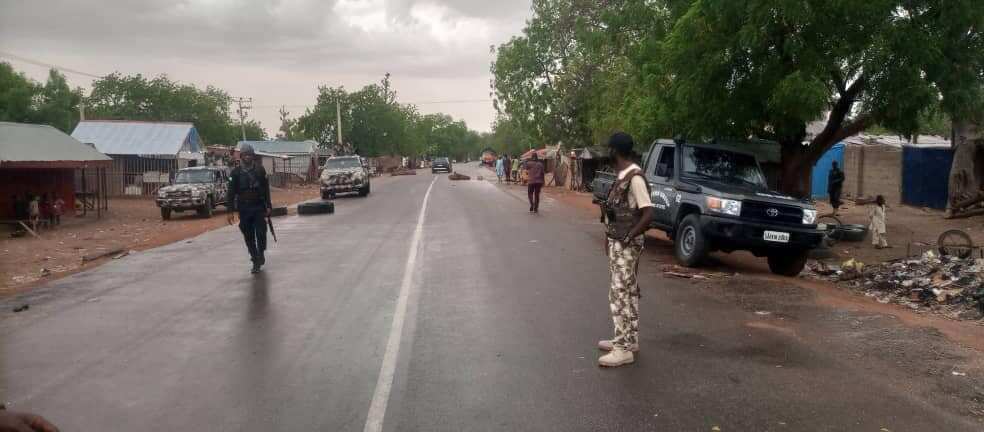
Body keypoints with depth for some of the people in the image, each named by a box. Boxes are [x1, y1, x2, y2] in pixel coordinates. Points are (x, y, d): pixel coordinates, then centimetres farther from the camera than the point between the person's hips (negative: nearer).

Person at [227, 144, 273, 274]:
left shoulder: (260, 170, 3)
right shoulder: (236, 172, 1)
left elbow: (266, 189, 7)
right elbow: (231, 193, 2)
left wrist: (268, 206, 3)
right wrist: (231, 211, -3)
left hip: (259, 207, 0)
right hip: (244, 209, 0)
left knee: (261, 233, -6)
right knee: (249, 236, 3)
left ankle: (260, 255, 15)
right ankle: (256, 260, 12)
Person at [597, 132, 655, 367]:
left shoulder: (634, 177, -19)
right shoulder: (623, 176, 10)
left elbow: (648, 213, -23)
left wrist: (628, 237, -18)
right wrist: (610, 238, 13)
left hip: (626, 245, -10)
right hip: (617, 243, 10)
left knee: (620, 293, -8)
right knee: (627, 292, 15)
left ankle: (624, 349, -4)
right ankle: (629, 339, 25)